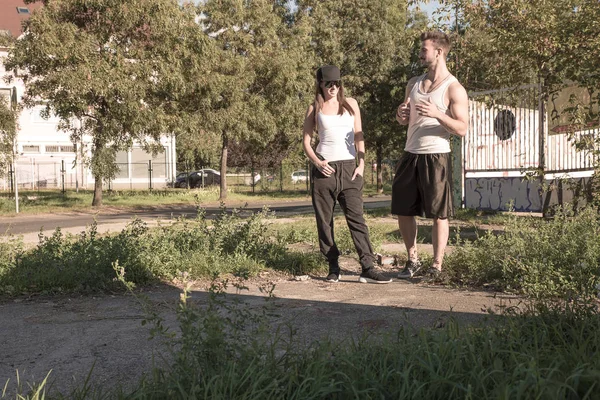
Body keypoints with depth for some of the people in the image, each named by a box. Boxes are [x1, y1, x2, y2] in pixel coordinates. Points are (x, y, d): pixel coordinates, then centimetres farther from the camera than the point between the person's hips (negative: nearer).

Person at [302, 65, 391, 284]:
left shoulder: (350, 104, 11)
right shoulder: (314, 109, 8)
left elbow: (359, 135, 11)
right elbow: (306, 140, 9)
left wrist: (361, 163, 0)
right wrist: (317, 162, -8)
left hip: (349, 167, 0)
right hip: (324, 169, 0)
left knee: (356, 217, -8)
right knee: (324, 220, 0)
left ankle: (368, 268, -11)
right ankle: (333, 267, 9)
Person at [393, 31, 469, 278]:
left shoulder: (454, 89, -6)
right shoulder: (414, 84, 14)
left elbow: (462, 130, -11)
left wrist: (438, 114, -25)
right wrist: (401, 115, -2)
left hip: (436, 157, -6)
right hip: (410, 155, 6)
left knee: (439, 214, 1)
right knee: (403, 211, 9)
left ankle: (437, 267, 10)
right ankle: (413, 261, 23)